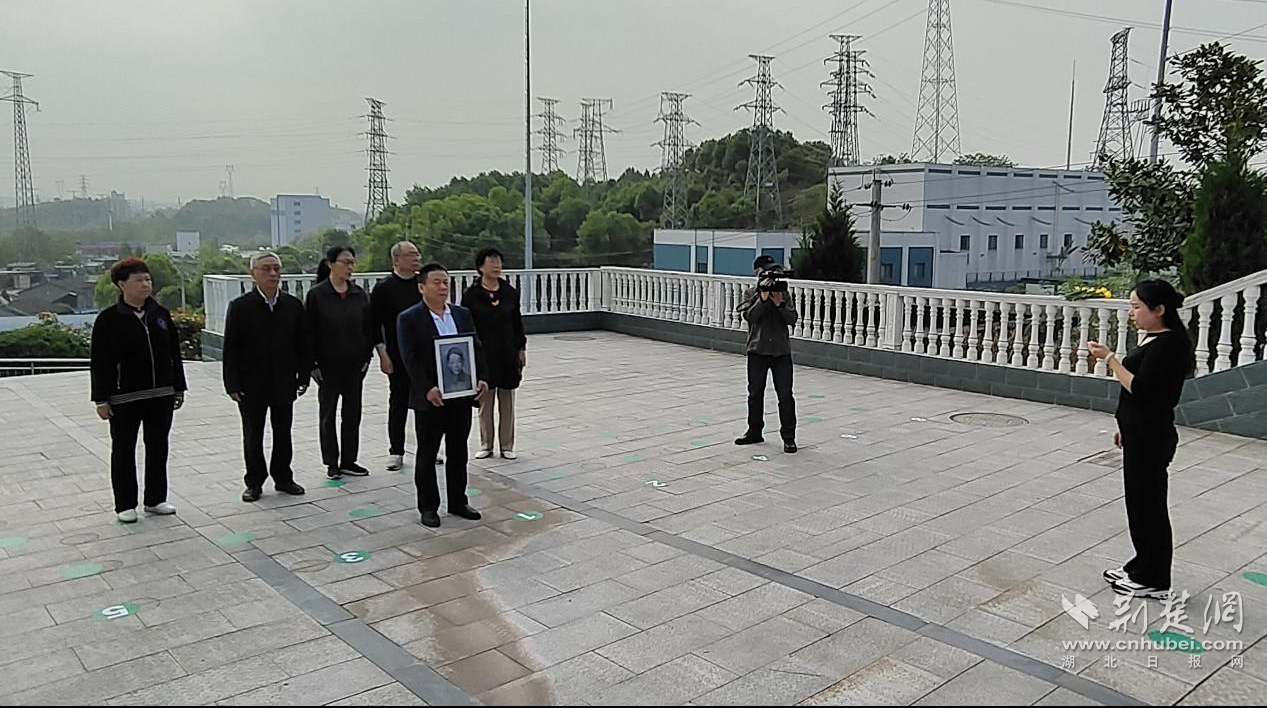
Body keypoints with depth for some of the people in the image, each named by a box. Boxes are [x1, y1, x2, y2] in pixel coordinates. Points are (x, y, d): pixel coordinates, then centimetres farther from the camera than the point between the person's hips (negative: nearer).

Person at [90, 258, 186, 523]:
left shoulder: (161, 313, 6)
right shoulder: (109, 319, -7)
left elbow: (174, 354, 10)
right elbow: (100, 362, -7)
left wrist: (178, 388, 10)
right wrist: (101, 399, -10)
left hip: (161, 395, 4)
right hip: (124, 399, -4)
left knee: (158, 447, 11)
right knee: (123, 451, 7)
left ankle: (155, 500, 24)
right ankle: (125, 504, 18)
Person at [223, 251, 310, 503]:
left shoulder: (294, 305, 1)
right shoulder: (240, 307, -6)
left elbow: (302, 345, 5)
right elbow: (230, 349, -6)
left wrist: (303, 376, 1)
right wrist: (232, 385, -10)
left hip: (284, 383, 2)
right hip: (251, 385, -2)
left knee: (283, 434, 12)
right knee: (253, 436, 9)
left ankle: (283, 478, 26)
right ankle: (254, 482, 21)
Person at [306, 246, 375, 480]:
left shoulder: (359, 294, 3)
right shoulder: (317, 294, -8)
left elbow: (369, 328, 8)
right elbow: (309, 331, -7)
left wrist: (366, 357, 2)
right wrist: (313, 364, -9)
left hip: (354, 364, 4)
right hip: (328, 365, -3)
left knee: (353, 413, 8)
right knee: (328, 414, 7)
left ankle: (348, 461, 19)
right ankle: (332, 462, 17)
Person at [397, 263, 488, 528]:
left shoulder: (463, 314, 9)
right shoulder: (409, 319, -6)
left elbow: (476, 348, 9)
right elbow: (410, 359, -12)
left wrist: (481, 378, -5)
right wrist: (427, 390, -21)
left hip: (462, 395, 5)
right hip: (429, 399, -4)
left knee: (458, 452, 13)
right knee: (427, 454, 7)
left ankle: (458, 502, 25)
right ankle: (428, 507, 17)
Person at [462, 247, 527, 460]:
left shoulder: (510, 292, 4)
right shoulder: (471, 295, -5)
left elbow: (517, 322, 10)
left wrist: (521, 348, 8)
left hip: (507, 353, 2)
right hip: (483, 355, -2)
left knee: (507, 403, 8)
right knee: (485, 402, 7)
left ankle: (507, 446, 18)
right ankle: (486, 445, 20)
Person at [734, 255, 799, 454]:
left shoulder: (783, 293, 5)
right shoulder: (751, 294, 3)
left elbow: (792, 319, -4)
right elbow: (749, 316, -13)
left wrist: (779, 303, -18)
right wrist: (763, 297, -21)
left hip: (781, 351, 0)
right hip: (757, 350, 0)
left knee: (785, 395, -2)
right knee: (755, 394, 10)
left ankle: (789, 436, 4)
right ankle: (754, 432, 24)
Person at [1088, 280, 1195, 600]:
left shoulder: (1169, 344, -19)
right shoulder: (1152, 339, 12)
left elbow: (1139, 388, -25)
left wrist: (1109, 358, -20)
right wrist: (1125, 427, 22)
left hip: (1151, 438, -10)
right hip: (1139, 435, 10)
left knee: (1148, 504, 0)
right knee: (1139, 502, 18)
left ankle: (1154, 582, 12)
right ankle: (1141, 567, 31)